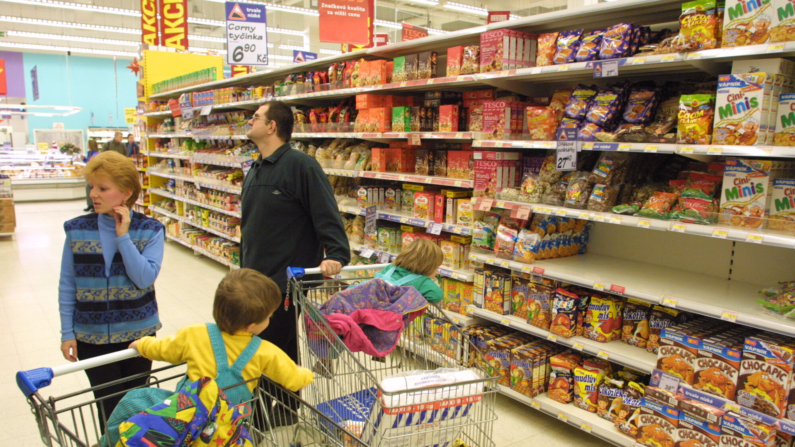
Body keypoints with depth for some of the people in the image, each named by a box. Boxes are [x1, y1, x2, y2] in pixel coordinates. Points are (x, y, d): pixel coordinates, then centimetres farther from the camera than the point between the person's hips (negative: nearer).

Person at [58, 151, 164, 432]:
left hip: (138, 334, 0)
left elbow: (145, 278, -19)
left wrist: (123, 236, -22)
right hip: (91, 336, 1)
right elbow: (67, 285, 1)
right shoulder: (77, 230, -5)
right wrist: (67, 333, 0)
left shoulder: (150, 230, -8)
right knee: (109, 405, 8)